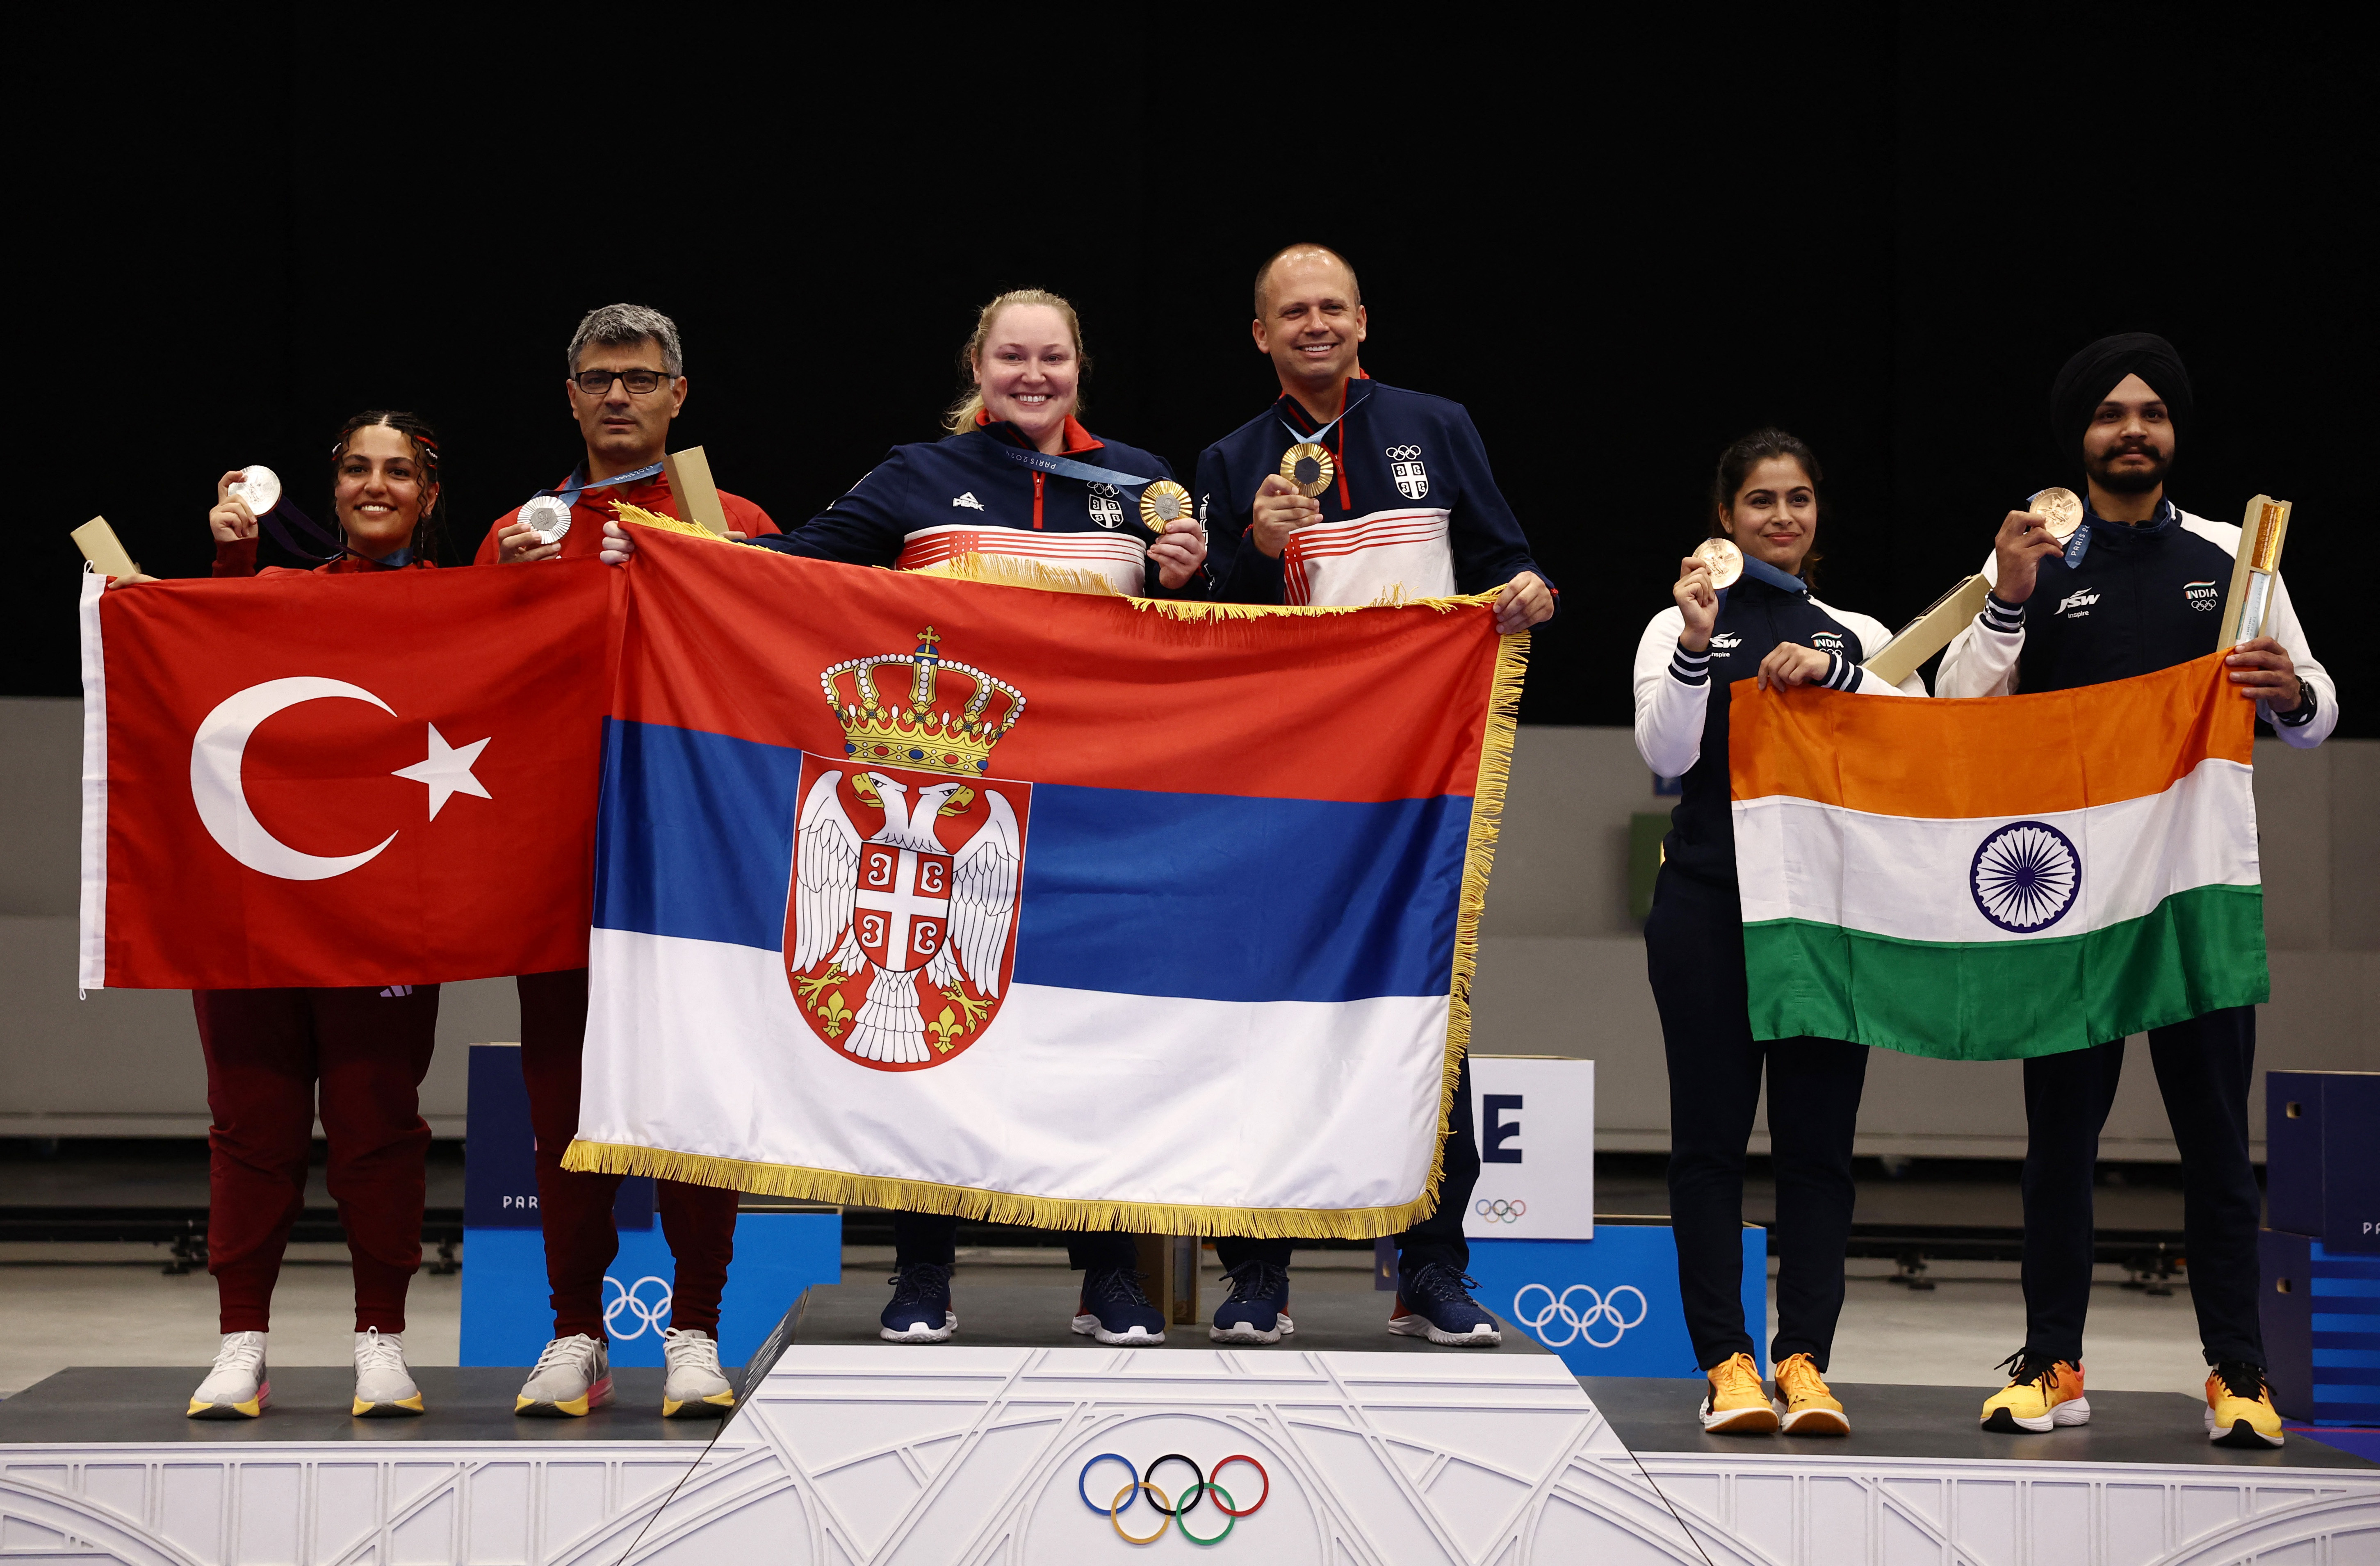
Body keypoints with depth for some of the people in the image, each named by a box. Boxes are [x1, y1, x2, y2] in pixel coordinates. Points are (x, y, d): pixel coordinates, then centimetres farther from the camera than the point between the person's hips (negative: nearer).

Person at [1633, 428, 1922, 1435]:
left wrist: (1834, 671, -12)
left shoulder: (1858, 637, 15)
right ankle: (1726, 1362, -3)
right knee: (1711, 1134, -3)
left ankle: (1804, 1359, -3)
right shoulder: (1679, 628, 7)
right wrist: (1697, 646, -18)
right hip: (1708, 905, -2)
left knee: (1818, 1140, -2)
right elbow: (1667, 756, -7)